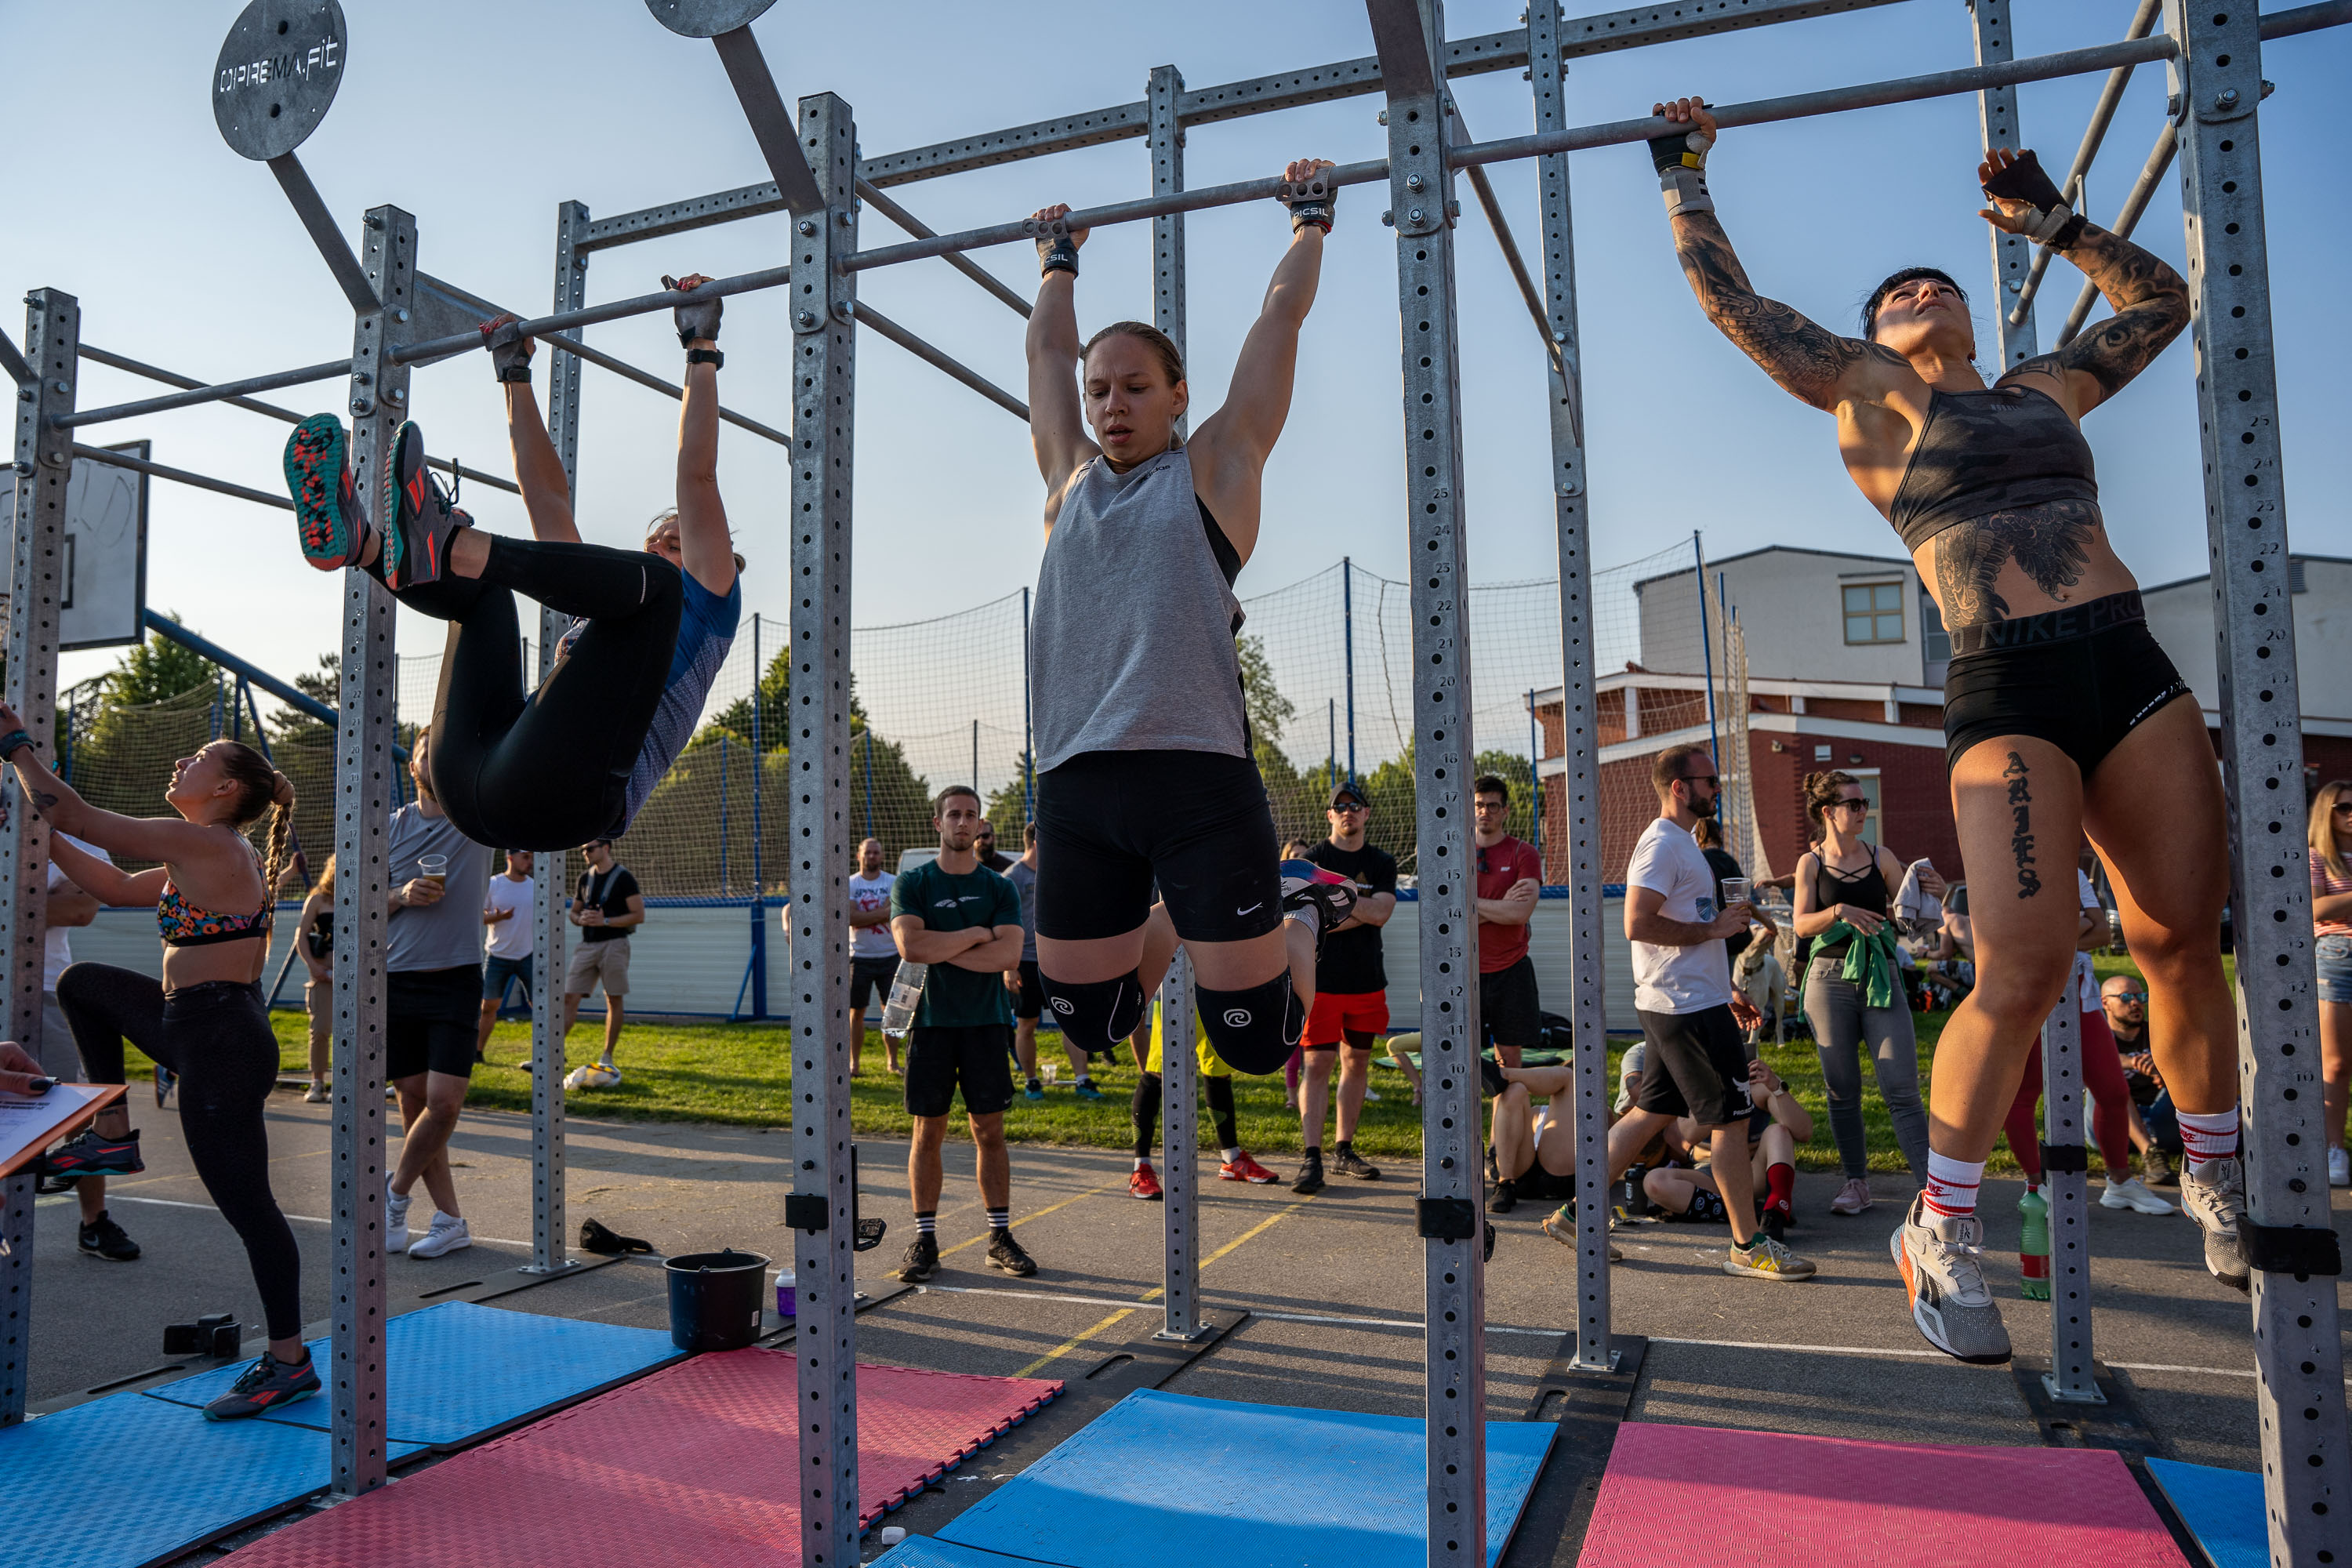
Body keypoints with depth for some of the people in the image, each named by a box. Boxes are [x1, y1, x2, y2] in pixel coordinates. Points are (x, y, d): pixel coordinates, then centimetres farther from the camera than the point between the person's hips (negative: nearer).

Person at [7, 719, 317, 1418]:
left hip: (221, 1045, -10)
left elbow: (76, 816, -11)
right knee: (82, 984, 23)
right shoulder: (217, 855, 14)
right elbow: (116, 888, 22)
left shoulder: (203, 844, -15)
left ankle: (289, 1362, 7)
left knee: (245, 1203, -3)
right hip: (196, 1028, 10)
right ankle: (113, 1136, 25)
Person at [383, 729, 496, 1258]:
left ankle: (396, 1192, 16)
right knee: (414, 1103, 5)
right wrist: (403, 895, -8)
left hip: (456, 981, -2)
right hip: (396, 981, 3)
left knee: (444, 1102, -10)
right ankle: (450, 1219, 14)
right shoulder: (391, 827, 8)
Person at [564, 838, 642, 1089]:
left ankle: (607, 1057, 7)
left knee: (614, 1000, 0)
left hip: (613, 944, -6)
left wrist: (605, 921, -17)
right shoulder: (586, 878, 14)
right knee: (569, 997, -1)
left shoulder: (624, 877, -6)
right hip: (587, 945, 6)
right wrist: (581, 919, -2)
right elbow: (574, 911, 22)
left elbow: (639, 915, -10)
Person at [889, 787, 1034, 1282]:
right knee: (927, 1133, 3)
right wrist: (977, 933, -10)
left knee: (990, 1132, 5)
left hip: (986, 1023, 1)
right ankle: (924, 1240, 13)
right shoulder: (913, 883, 3)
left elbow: (1009, 953, -9)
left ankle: (1000, 1237, 13)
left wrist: (941, 951, -11)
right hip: (931, 1022, -1)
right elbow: (911, 946, -14)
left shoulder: (999, 887, 6)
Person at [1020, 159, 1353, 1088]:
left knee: (1256, 1042, 0)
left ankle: (1301, 912, 32)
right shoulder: (1069, 481, 19)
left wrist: (1311, 222, 27)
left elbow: (1281, 314, 15)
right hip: (1074, 785, 4)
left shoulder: (1215, 468, 10)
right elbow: (1047, 349, 32)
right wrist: (1058, 261, 44)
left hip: (1198, 777, -4)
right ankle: (1173, 919, 39)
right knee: (1092, 1028, 10)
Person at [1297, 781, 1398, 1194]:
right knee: (1318, 1065, -9)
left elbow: (1381, 913, -7)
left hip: (1367, 981, 4)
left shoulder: (1382, 863, 11)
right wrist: (1361, 911, -11)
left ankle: (1344, 1150, 20)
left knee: (1357, 1063, 9)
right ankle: (1312, 1158, -10)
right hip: (1321, 979, -4)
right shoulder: (1312, 860, 1)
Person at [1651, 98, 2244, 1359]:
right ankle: (1941, 1234, -2)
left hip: (2132, 668, 5)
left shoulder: (2047, 389, 23)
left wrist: (2051, 220, 37)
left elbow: (2160, 299, 39)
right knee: (2023, 962, -16)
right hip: (2004, 694, -5)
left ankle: (2217, 1178, 30)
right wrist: (1682, 174, 18)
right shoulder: (1869, 398, 11)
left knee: (2182, 936, 7)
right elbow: (1727, 297, 10)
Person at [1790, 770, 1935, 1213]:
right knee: (1842, 1091, 7)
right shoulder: (1811, 862, 4)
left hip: (1881, 978, 0)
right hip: (1831, 980, 0)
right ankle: (1856, 1183, 17)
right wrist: (1839, 912, -21)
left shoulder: (1881, 856, 7)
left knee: (1902, 1089, -7)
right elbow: (1802, 924, -4)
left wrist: (1934, 896, -8)